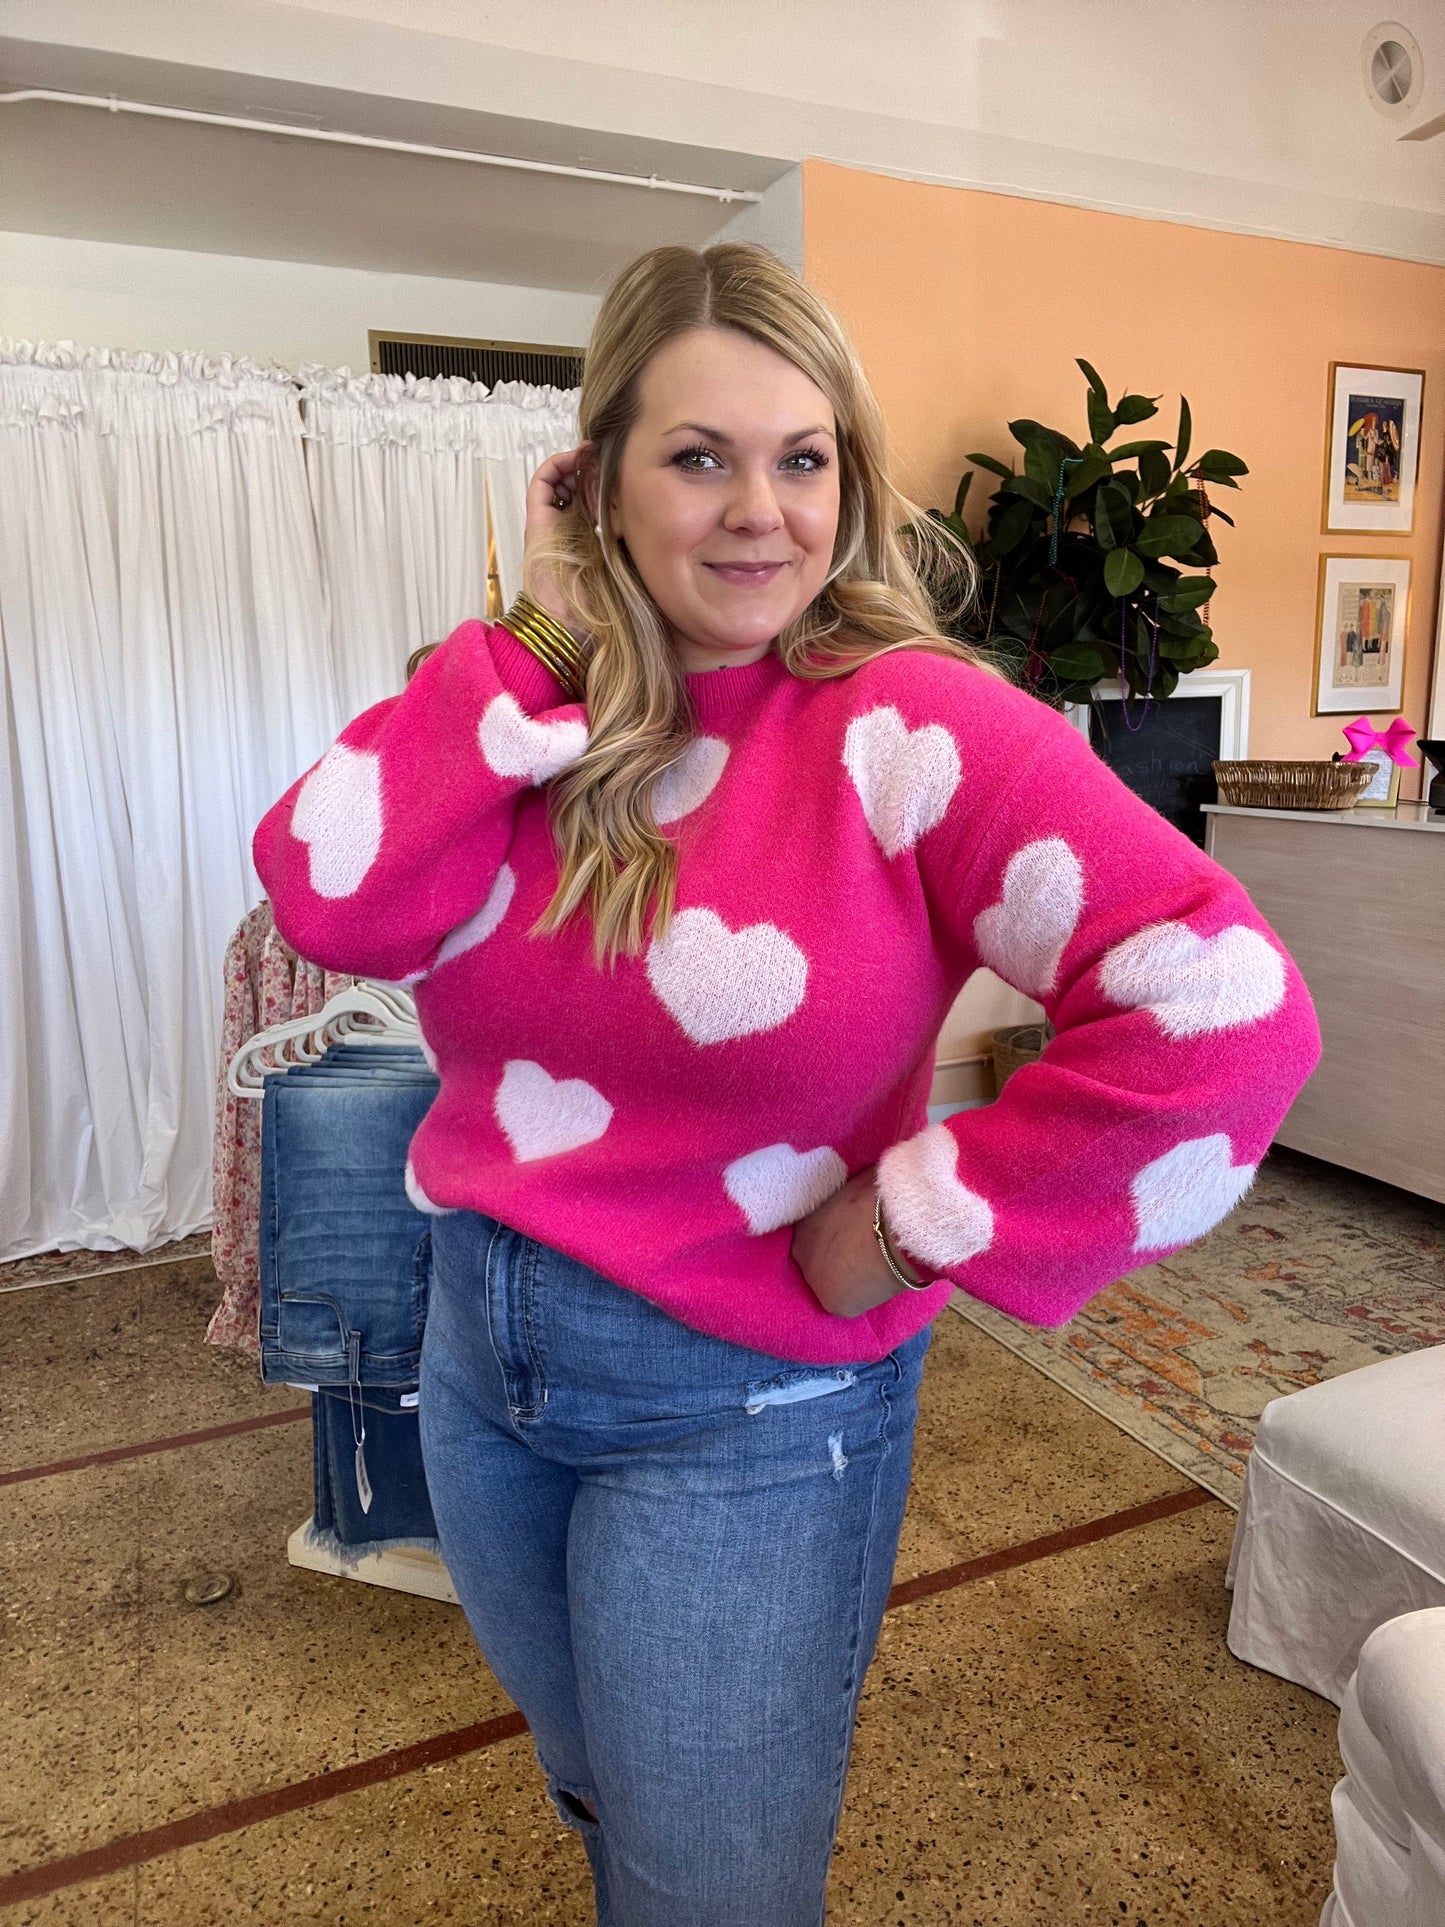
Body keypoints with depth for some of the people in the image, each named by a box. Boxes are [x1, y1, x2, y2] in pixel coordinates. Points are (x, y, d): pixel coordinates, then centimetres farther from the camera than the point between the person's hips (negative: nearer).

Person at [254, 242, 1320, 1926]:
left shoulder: (906, 727, -19)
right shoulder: (534, 716, -3)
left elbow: (1227, 1011, -27)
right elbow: (332, 903, -19)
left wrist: (918, 1223, -21)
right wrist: (542, 639, -17)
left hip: (744, 1410, -5)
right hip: (478, 1348, 6)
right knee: (592, 1789, 31)